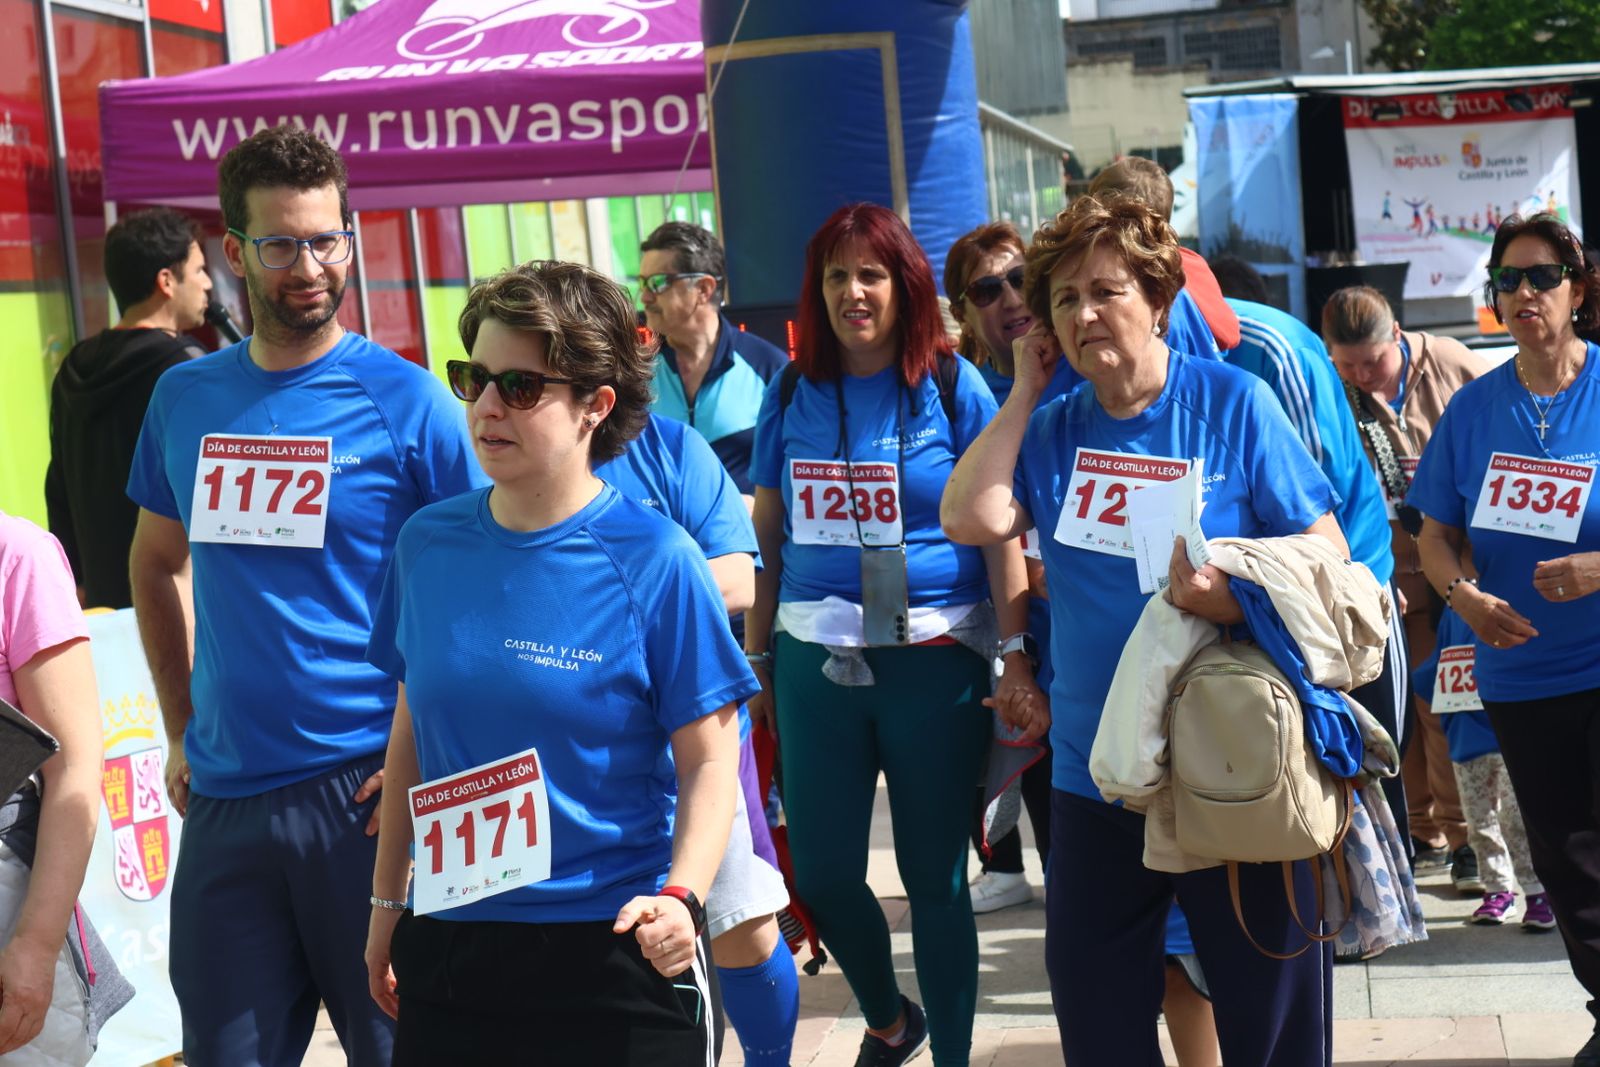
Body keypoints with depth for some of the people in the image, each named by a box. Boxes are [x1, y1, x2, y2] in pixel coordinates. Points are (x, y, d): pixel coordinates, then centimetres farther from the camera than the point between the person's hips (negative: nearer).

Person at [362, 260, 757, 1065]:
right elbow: (412, 734, 13)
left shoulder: (653, 561, -9)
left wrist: (681, 896, -22)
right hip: (448, 953, 4)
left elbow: (709, 761, -7)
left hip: (617, 954, -4)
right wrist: (387, 904, 14)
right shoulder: (427, 545, 3)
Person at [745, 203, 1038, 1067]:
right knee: (821, 871, 7)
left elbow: (999, 529, -5)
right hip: (816, 660, 3)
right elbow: (767, 539, 13)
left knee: (934, 875, 4)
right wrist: (756, 657, 12)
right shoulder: (792, 395, 7)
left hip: (935, 659, -3)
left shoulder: (951, 386, -2)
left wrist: (1016, 655, -14)